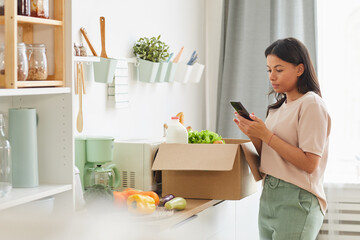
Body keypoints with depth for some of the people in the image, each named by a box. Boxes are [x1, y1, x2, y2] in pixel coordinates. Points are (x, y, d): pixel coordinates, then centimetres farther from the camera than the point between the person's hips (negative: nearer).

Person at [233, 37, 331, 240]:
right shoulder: (279, 106, 15)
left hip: (296, 201, -7)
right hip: (269, 196, 8)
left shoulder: (311, 104, -9)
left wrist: (265, 134, -17)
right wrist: (254, 135, -3)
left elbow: (309, 164, -18)